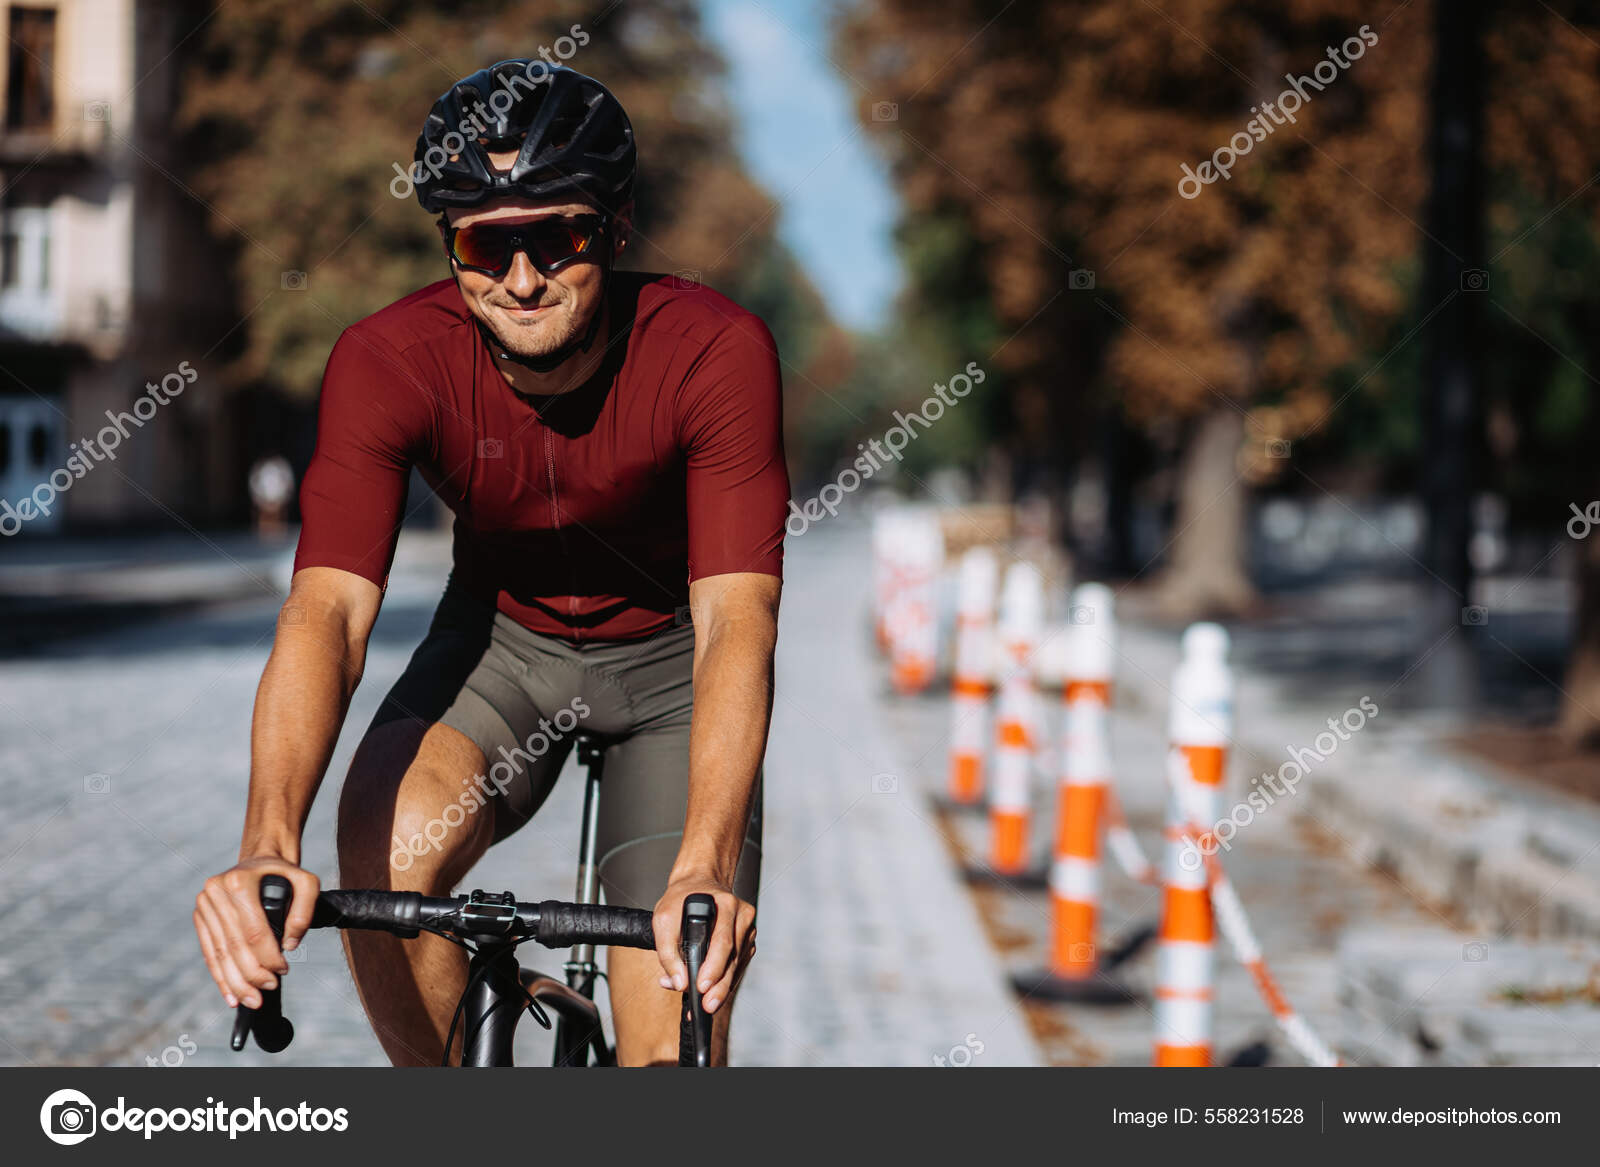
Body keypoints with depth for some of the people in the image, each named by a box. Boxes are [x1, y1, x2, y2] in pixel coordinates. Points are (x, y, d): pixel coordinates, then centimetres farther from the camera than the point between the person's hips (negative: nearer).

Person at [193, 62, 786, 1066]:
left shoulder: (717, 352, -28)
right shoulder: (388, 362, -25)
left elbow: (735, 621, -37)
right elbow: (328, 609, -35)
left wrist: (706, 869, -53)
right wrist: (269, 849, -53)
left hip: (671, 652, -1)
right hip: (503, 636, 1)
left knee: (672, 1048, -13)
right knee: (385, 857, -29)